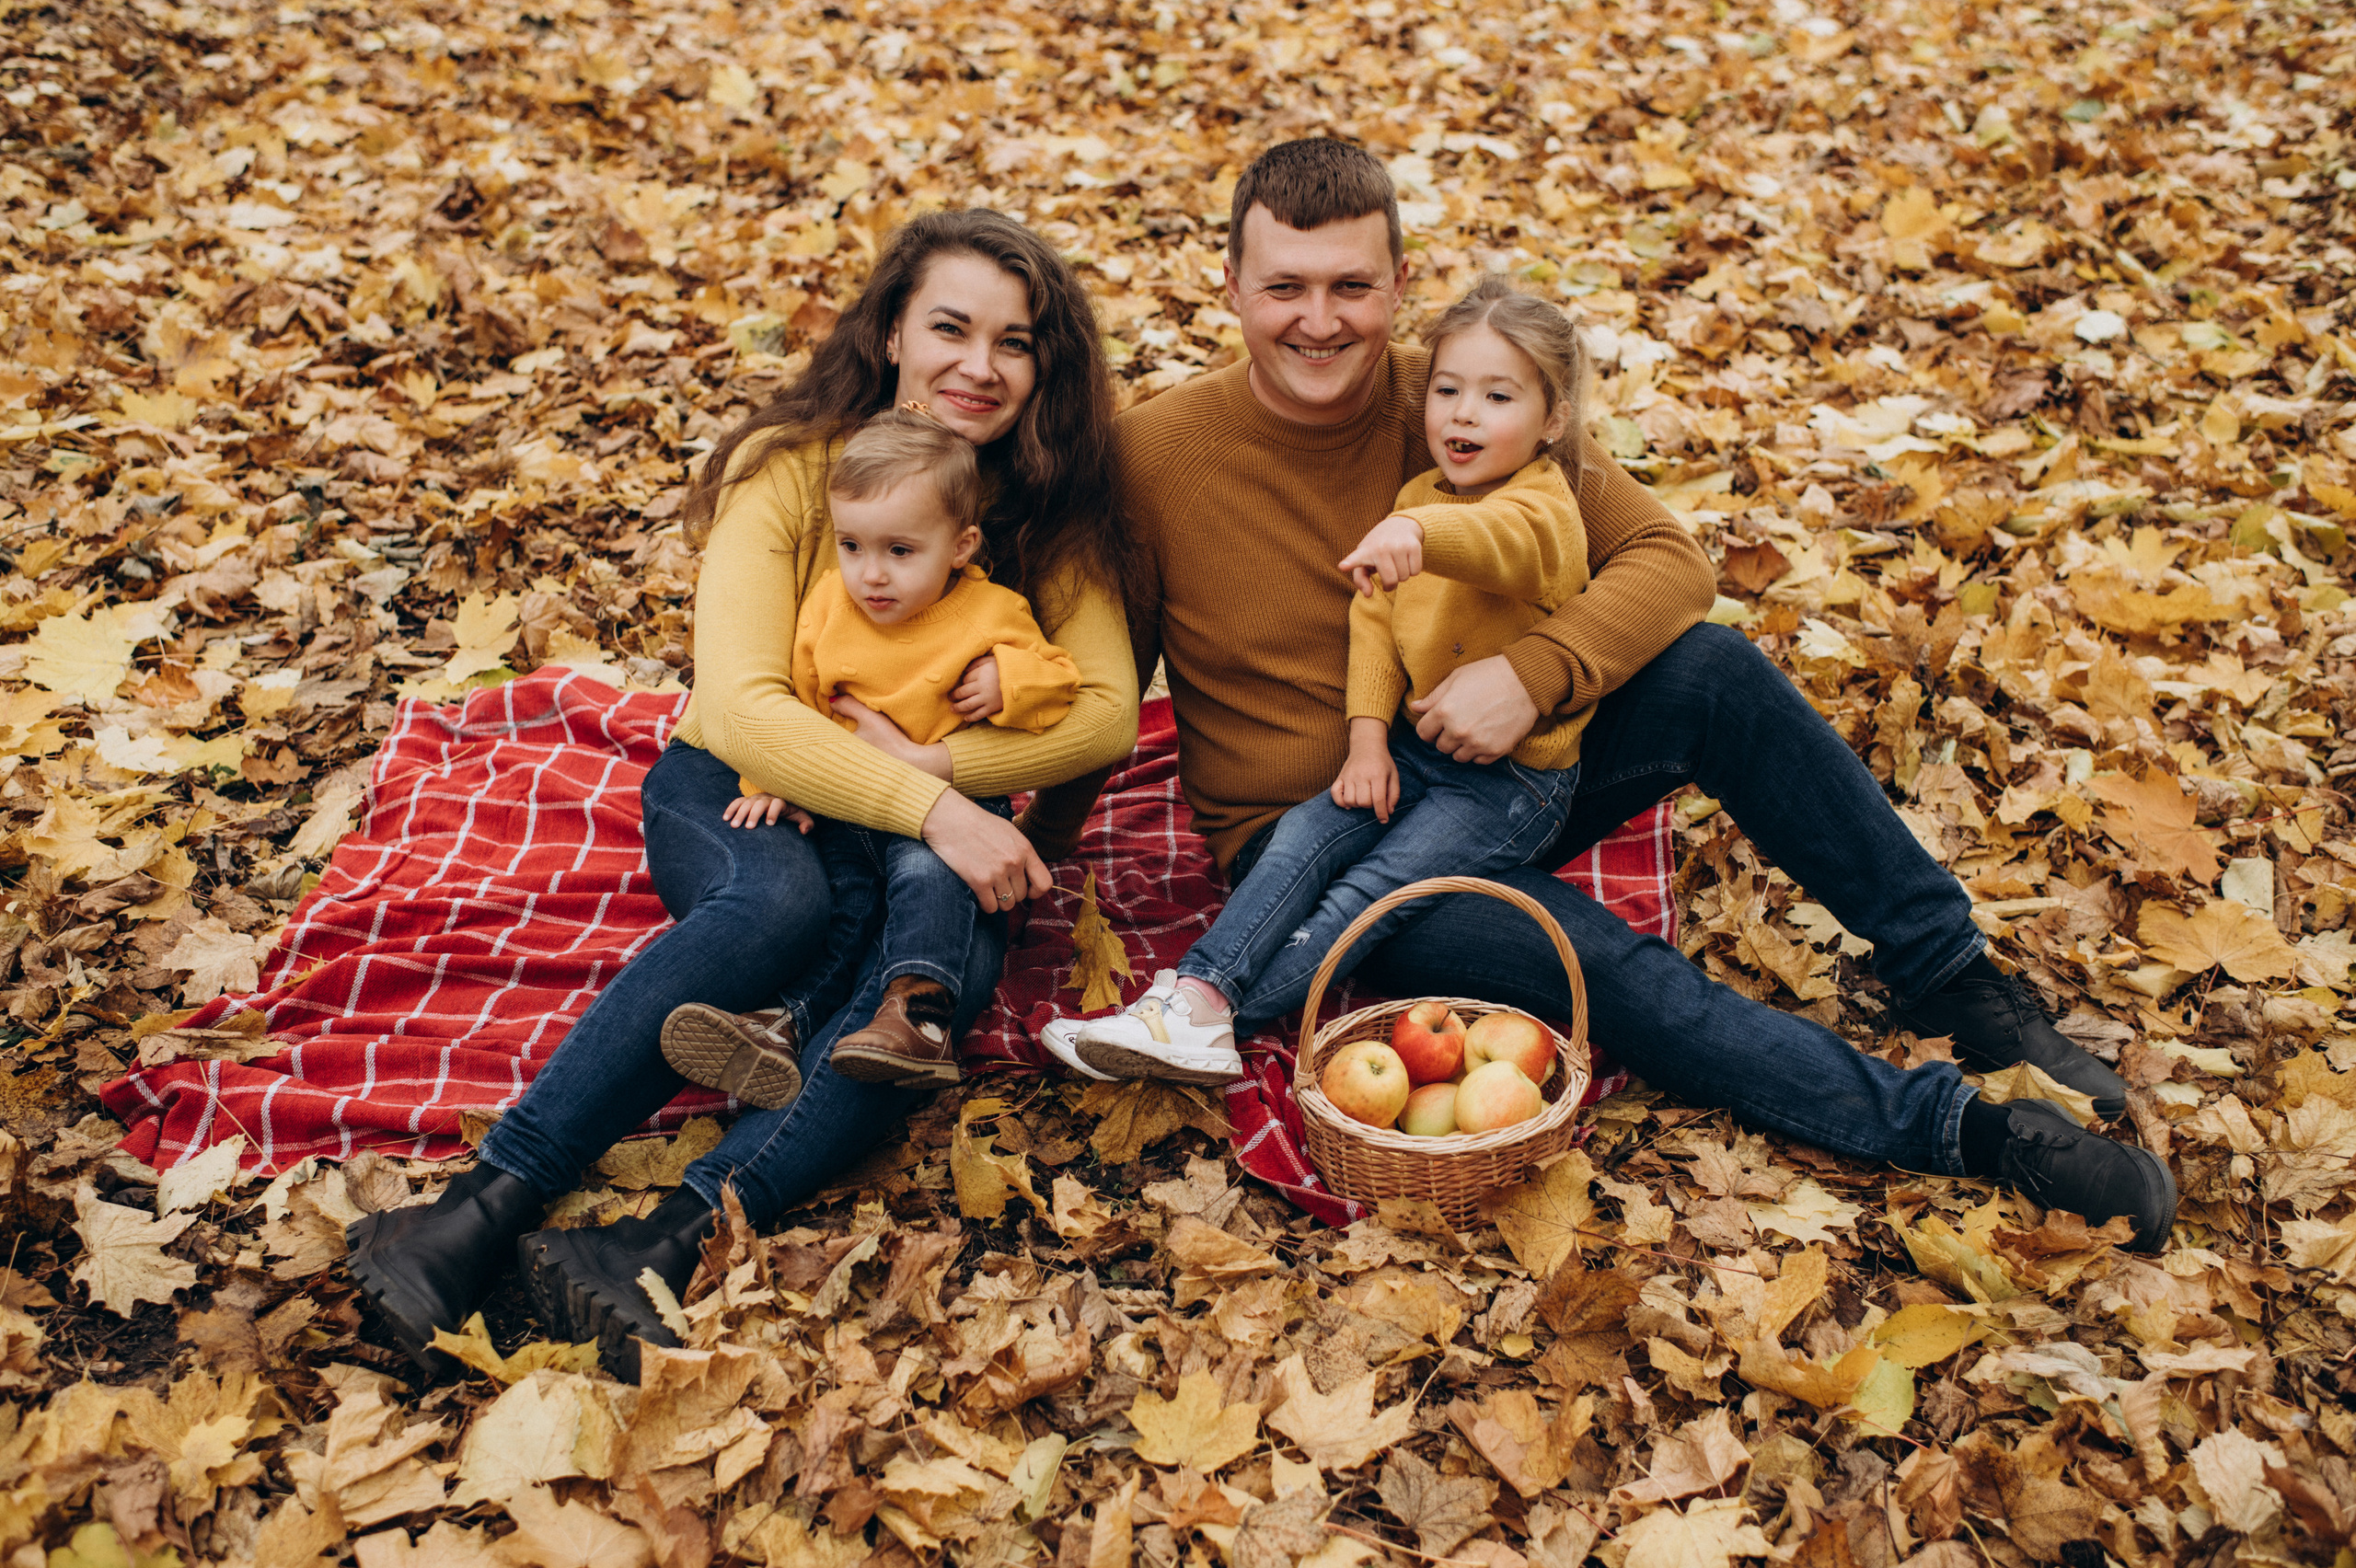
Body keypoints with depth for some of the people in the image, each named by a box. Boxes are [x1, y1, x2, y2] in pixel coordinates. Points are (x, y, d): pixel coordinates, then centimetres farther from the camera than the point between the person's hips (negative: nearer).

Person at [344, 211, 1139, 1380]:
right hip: (733, 792, -2)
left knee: (954, 955, -33)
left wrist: (931, 764, -23)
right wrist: (927, 808, -33)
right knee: (781, 899, -38)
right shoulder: (790, 471, -12)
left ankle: (666, 1243, -43)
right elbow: (741, 708, -22)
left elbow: (1109, 711, -9)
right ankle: (487, 1207, -36)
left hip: (936, 831, 2)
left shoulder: (1053, 510, -2)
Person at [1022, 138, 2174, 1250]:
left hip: (1493, 769, 3)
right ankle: (1962, 1129, -21)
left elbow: (1668, 560, -10)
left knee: (1712, 671, -22)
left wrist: (1534, 672, -26)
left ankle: (1949, 976, -7)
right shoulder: (1155, 458, -14)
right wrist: (1042, 839, -1)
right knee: (1592, 959, -28)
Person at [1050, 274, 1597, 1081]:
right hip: (1414, 745, 7)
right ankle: (1196, 991, -23)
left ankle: (1215, 1019, -25)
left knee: (1379, 883, -21)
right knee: (1305, 834, -14)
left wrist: (1416, 532, -63)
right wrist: (1369, 737, -7)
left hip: (1516, 777, -6)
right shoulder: (1418, 493, 8)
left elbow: (1502, 540, -41)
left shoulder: (1544, 507, -16)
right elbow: (1375, 619, 6)